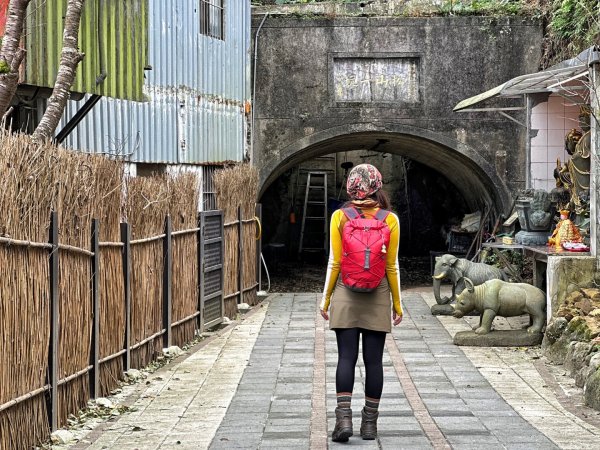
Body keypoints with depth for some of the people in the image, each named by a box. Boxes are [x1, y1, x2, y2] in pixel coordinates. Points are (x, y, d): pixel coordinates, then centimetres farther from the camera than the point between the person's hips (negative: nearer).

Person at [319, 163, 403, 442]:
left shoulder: (339, 217, -4)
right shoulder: (390, 220, -3)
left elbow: (335, 262, -3)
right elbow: (392, 266, -1)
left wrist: (325, 299, 5)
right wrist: (397, 303, 8)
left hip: (345, 296, 0)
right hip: (378, 297, 0)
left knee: (346, 358, 1)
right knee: (373, 360, 5)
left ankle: (343, 417, -9)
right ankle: (369, 422, 10)